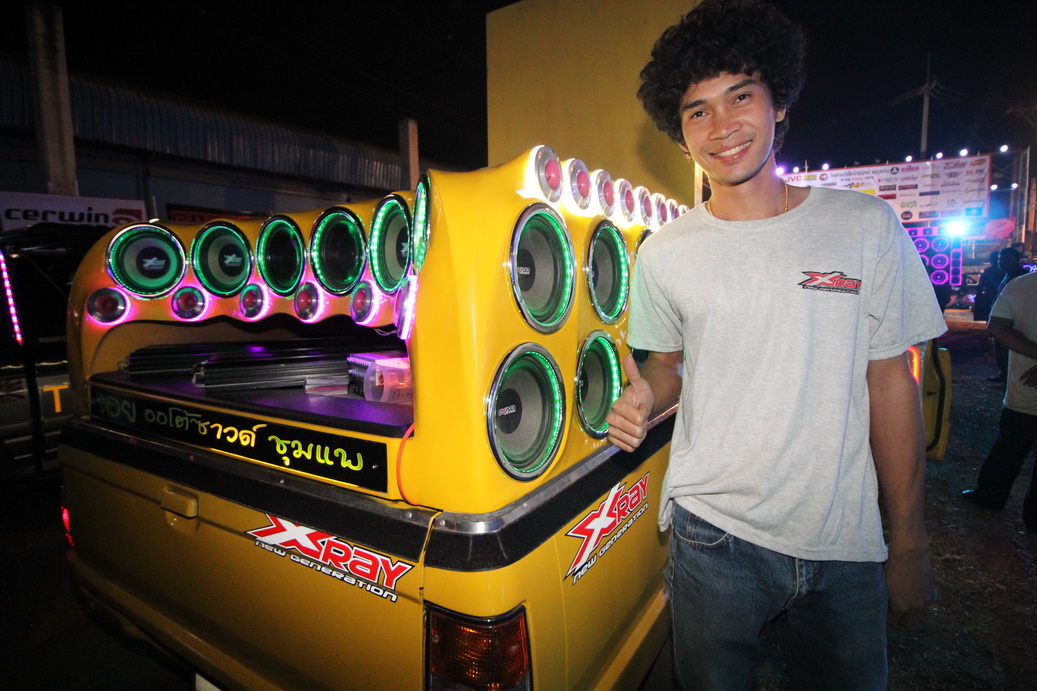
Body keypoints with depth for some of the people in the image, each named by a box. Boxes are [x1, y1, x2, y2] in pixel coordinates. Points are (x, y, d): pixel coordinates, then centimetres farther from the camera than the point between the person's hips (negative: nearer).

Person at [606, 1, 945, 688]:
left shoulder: (868, 226, -3)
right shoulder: (663, 253, -2)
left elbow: (891, 380, 0)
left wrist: (910, 544, 1)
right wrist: (644, 400, -15)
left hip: (847, 545, 1)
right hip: (714, 534, 0)